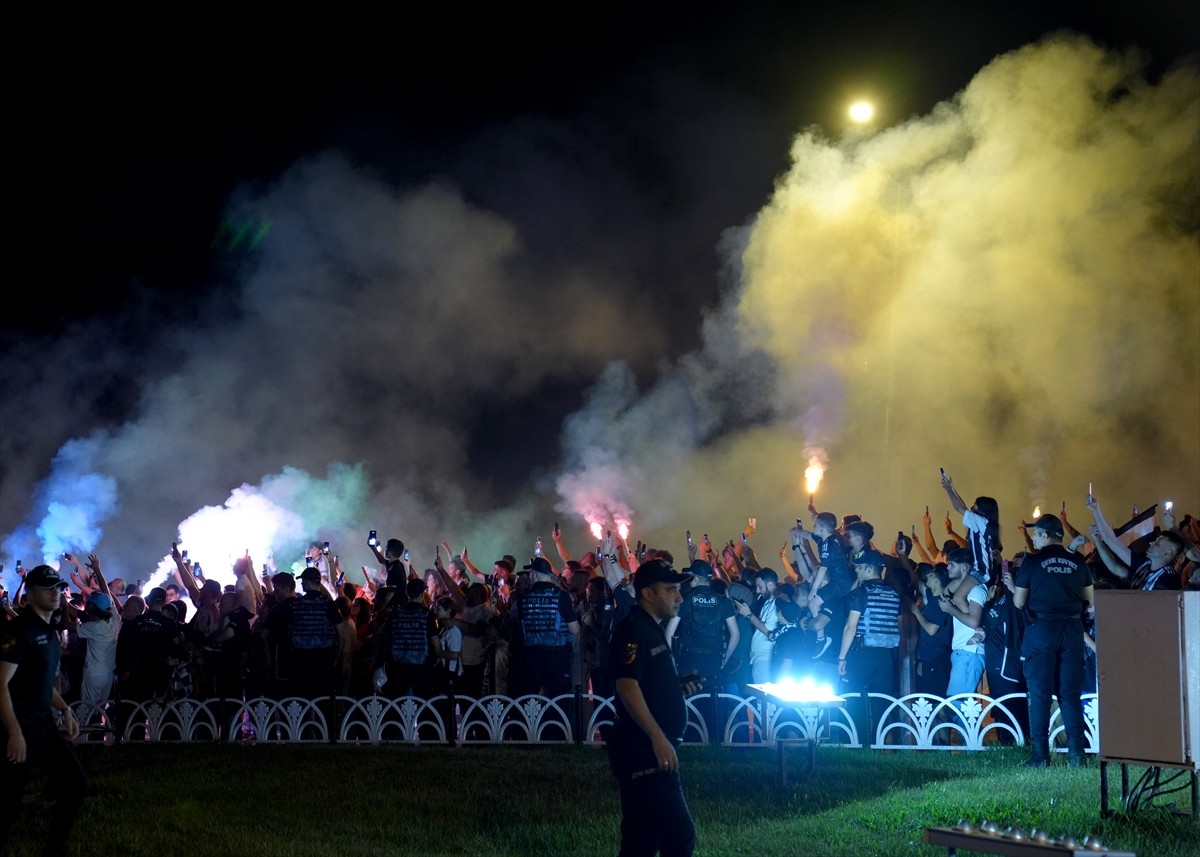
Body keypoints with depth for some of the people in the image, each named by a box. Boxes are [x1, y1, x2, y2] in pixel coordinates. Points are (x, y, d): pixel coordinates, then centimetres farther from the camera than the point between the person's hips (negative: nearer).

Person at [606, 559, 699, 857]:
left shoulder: (653, 629, 18)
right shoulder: (633, 629, -13)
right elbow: (627, 686, -23)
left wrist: (679, 686, 10)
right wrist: (658, 738, -26)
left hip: (651, 749, 10)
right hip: (642, 749, -10)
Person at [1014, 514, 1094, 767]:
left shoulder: (1032, 561, -4)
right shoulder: (1078, 562, 6)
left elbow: (1019, 602, -1)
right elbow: (1091, 603, 11)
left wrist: (1013, 587, 19)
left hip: (1042, 629, -3)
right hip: (1072, 630, 3)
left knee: (1040, 694, 2)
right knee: (1071, 694, 6)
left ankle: (1040, 755, 0)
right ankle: (1076, 753, 0)